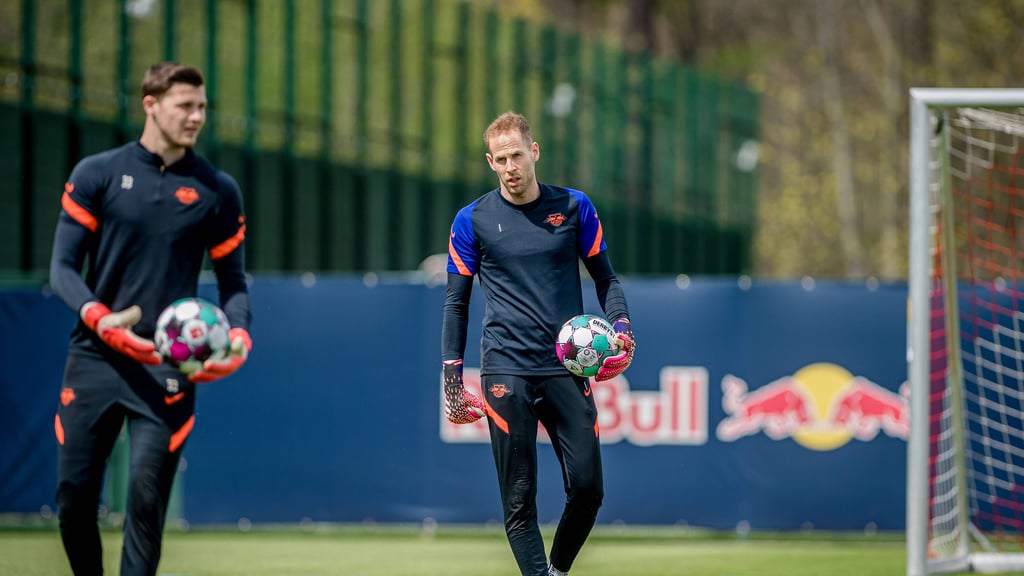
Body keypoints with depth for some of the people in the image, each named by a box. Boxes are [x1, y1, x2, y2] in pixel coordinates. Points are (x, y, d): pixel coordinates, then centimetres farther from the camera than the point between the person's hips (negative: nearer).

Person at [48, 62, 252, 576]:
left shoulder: (217, 191, 6)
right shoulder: (96, 175, 3)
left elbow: (232, 278, 11)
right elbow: (63, 268, 1)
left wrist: (238, 335, -10)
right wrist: (101, 320, -18)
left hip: (168, 365, 0)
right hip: (95, 356, 1)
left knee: (146, 500, -10)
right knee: (74, 497, 1)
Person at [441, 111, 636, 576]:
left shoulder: (574, 207, 7)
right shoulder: (473, 220, 4)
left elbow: (605, 278, 15)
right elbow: (456, 303, 8)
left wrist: (621, 328, -4)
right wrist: (452, 380, 3)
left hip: (567, 367, 2)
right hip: (506, 369, -2)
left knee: (588, 488, -3)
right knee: (519, 500, -6)